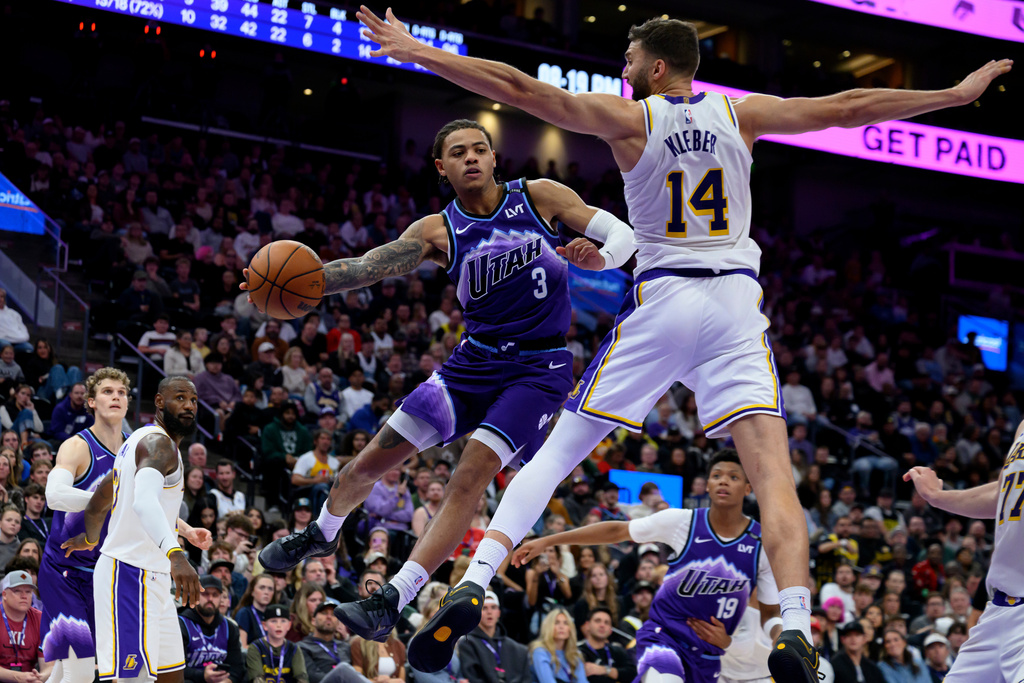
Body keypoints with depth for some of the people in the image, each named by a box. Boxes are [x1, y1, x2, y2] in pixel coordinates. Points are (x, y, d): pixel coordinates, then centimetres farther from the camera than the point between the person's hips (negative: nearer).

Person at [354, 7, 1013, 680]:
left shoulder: (629, 117, 2)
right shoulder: (742, 113, 9)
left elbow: (521, 89, -4)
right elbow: (849, 107, 12)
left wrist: (415, 51, -1)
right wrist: (958, 93, 23)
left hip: (661, 298, -1)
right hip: (737, 299, 1)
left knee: (560, 450, 7)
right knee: (773, 471, -9)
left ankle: (474, 583, -5)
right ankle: (796, 627, -27)